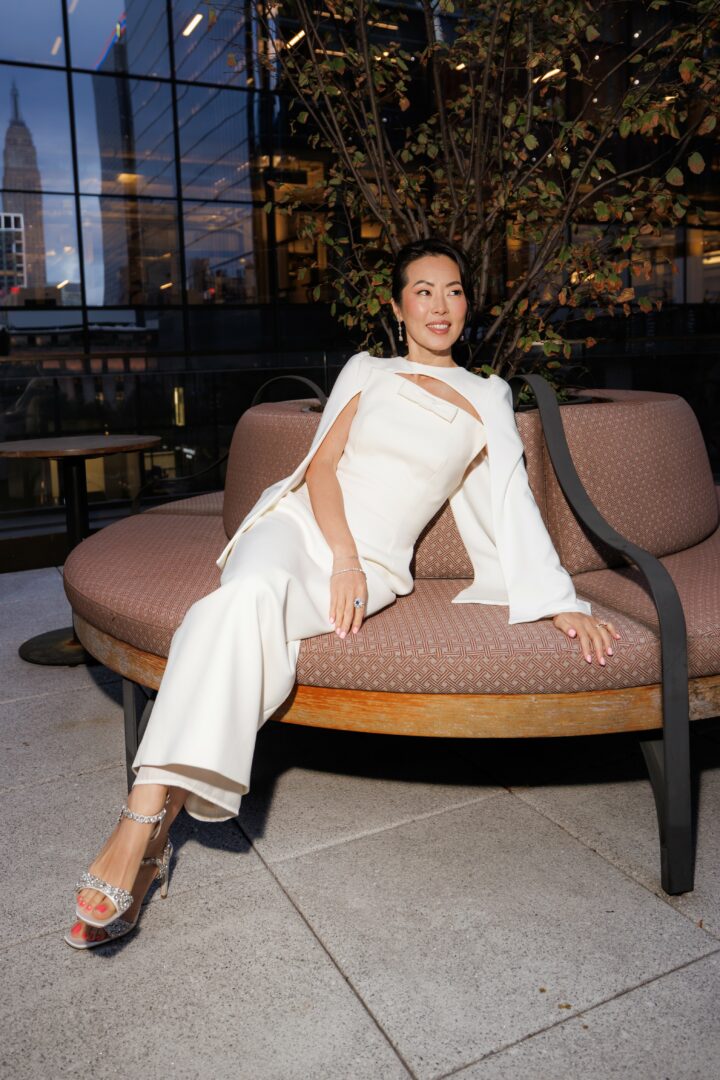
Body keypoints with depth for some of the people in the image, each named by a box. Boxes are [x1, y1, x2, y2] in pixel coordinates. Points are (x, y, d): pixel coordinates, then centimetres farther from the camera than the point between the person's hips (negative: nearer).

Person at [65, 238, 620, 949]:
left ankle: (147, 827, -28)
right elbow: (322, 465, 6)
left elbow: (513, 505, 9)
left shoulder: (487, 398, 18)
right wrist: (343, 553, -12)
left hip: (373, 562, 0)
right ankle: (143, 824, -36)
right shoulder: (366, 370, 18)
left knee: (248, 611, -32)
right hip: (303, 519, 1)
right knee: (252, 592, -36)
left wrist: (562, 602, -3)